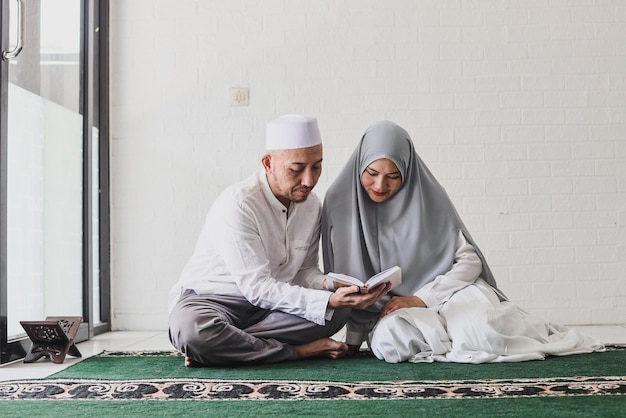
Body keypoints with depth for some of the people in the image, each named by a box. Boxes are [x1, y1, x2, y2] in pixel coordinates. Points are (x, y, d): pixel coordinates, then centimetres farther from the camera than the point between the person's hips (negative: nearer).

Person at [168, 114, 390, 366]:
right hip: (210, 300, -6)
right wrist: (328, 300, -33)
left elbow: (305, 270, 7)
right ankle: (297, 351, -22)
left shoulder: (312, 206, 1)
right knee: (191, 330, -40)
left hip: (269, 306, 7)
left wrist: (326, 284, -18)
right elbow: (256, 287, -25)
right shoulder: (237, 205, -23)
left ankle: (222, 345, -20)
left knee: (340, 311, -17)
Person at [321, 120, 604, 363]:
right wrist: (353, 338, -3)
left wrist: (420, 300, -17)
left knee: (484, 334, -32)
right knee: (391, 338, -35)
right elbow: (344, 279, 3)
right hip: (386, 311, 1)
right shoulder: (340, 202, -4)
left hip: (445, 291, -1)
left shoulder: (428, 196, -7)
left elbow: (469, 261, -6)